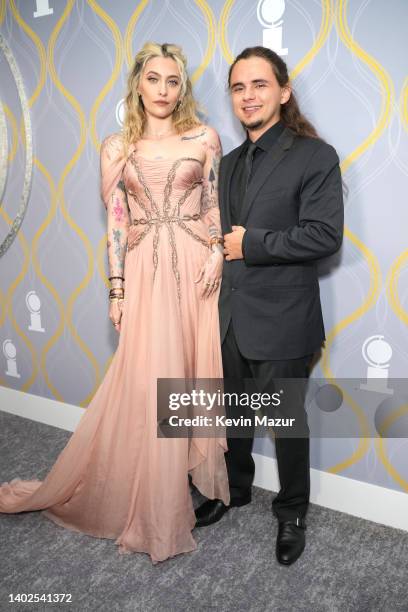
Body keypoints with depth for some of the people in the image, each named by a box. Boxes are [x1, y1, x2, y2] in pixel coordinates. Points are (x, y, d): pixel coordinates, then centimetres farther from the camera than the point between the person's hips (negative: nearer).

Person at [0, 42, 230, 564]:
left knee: (195, 373, 5)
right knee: (148, 382, 0)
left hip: (195, 267, 1)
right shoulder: (117, 147, 8)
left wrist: (217, 253, -9)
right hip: (146, 271, 0)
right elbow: (115, 222, 4)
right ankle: (155, 505, 21)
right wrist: (117, 289, -1)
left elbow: (216, 206, 8)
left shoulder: (204, 137, 7)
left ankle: (195, 474, 29)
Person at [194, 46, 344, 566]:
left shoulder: (315, 156, -9)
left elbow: (325, 234, -18)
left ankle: (292, 513, 35)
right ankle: (234, 488, 46)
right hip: (228, 314, 6)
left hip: (281, 320, -6)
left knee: (286, 421, 11)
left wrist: (251, 245, -16)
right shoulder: (229, 162, 12)